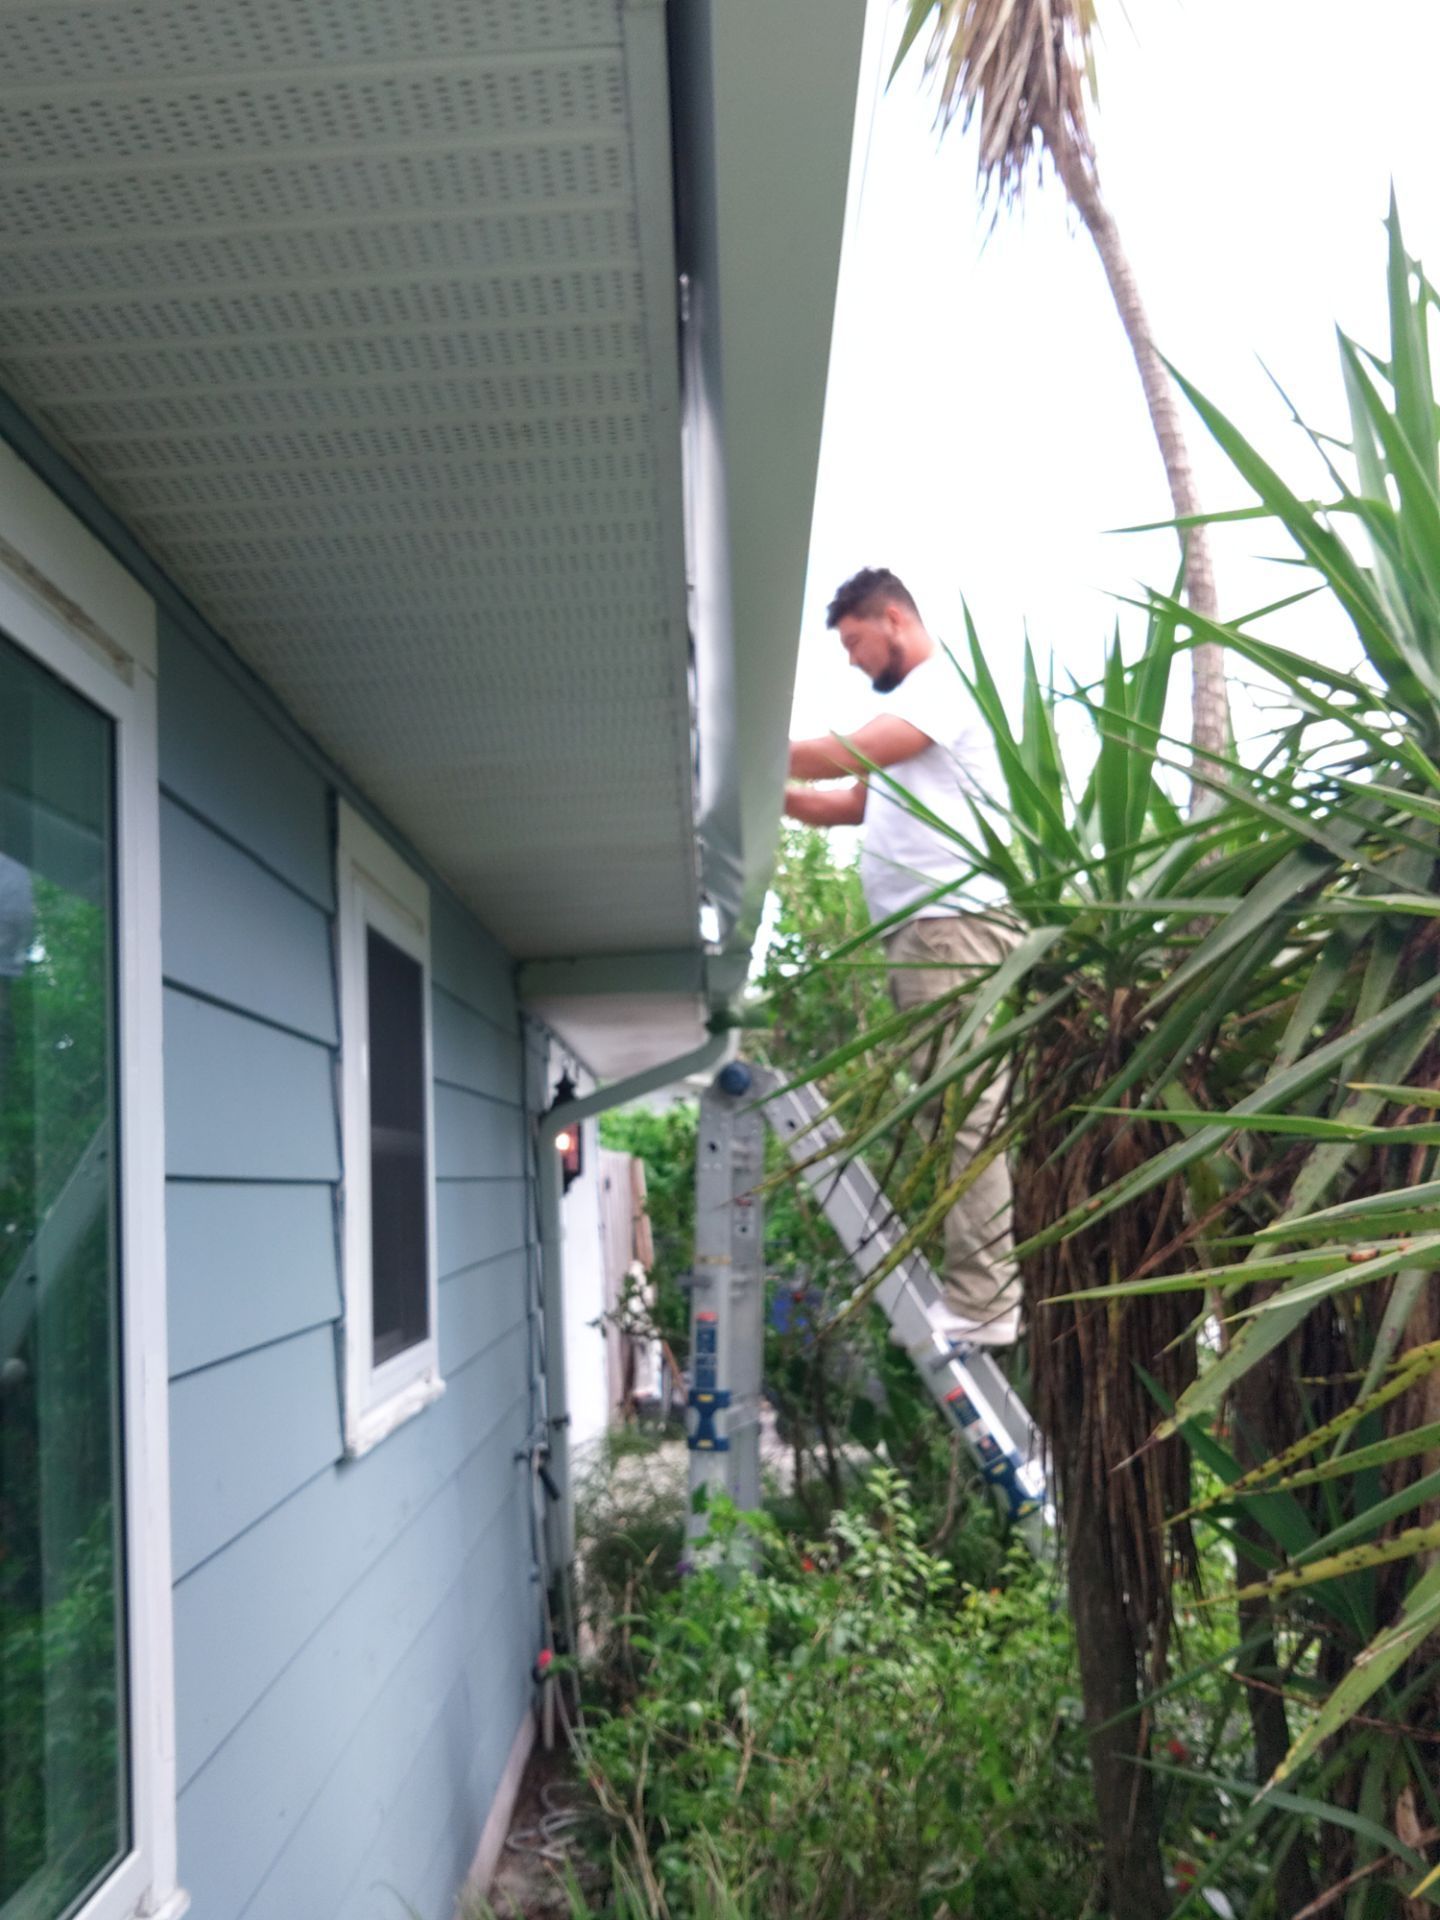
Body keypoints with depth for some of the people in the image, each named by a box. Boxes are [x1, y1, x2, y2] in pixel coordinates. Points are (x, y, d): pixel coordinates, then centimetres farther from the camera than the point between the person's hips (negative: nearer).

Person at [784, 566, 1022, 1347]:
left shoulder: (941, 686, -4)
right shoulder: (913, 702, 27)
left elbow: (847, 756, -14)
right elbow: (849, 804, 25)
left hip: (954, 924, -10)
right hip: (919, 931, 10)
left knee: (964, 1114, -11)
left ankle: (982, 1306, -10)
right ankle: (973, 1292, 12)